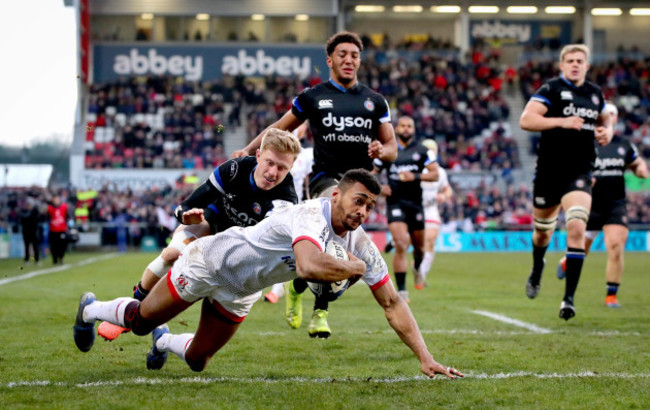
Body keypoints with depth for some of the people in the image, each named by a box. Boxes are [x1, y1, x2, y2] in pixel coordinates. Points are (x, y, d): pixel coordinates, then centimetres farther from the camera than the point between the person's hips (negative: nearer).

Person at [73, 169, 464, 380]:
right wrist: (355, 268, -41)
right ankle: (91, 309, 40)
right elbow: (310, 266, -60)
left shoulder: (361, 244, -16)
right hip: (210, 261, -6)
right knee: (141, 320, 8)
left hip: (240, 293, 7)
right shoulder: (311, 216, -39)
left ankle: (164, 341, 48)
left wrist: (426, 358, -19)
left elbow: (392, 303, -12)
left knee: (197, 359, 14)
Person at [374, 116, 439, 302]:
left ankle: (417, 268, 50)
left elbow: (435, 174, -2)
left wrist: (415, 176, -17)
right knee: (401, 245, -17)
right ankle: (401, 290, -14)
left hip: (415, 203, 2)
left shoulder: (422, 151, 5)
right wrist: (379, 187, -5)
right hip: (395, 202, -2)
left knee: (419, 246, 13)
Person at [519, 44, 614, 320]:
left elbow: (604, 119, 28)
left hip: (579, 174, 2)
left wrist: (607, 131, 5)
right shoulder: (551, 90, -6)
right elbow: (525, 120, -18)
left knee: (576, 227, -19)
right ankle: (537, 271, 50)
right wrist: (561, 121, -26)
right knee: (542, 232, 15)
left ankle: (569, 298, -17)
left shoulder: (595, 93, 9)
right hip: (549, 171, -2)